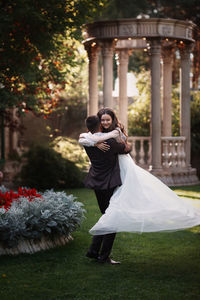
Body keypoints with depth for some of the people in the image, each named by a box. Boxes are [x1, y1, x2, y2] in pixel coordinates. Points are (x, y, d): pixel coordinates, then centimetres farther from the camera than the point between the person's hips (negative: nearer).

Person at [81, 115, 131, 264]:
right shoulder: (110, 142, -19)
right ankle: (104, 256, 6)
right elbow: (127, 149, -4)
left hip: (97, 184, 7)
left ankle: (93, 250, 19)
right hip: (109, 185, -7)